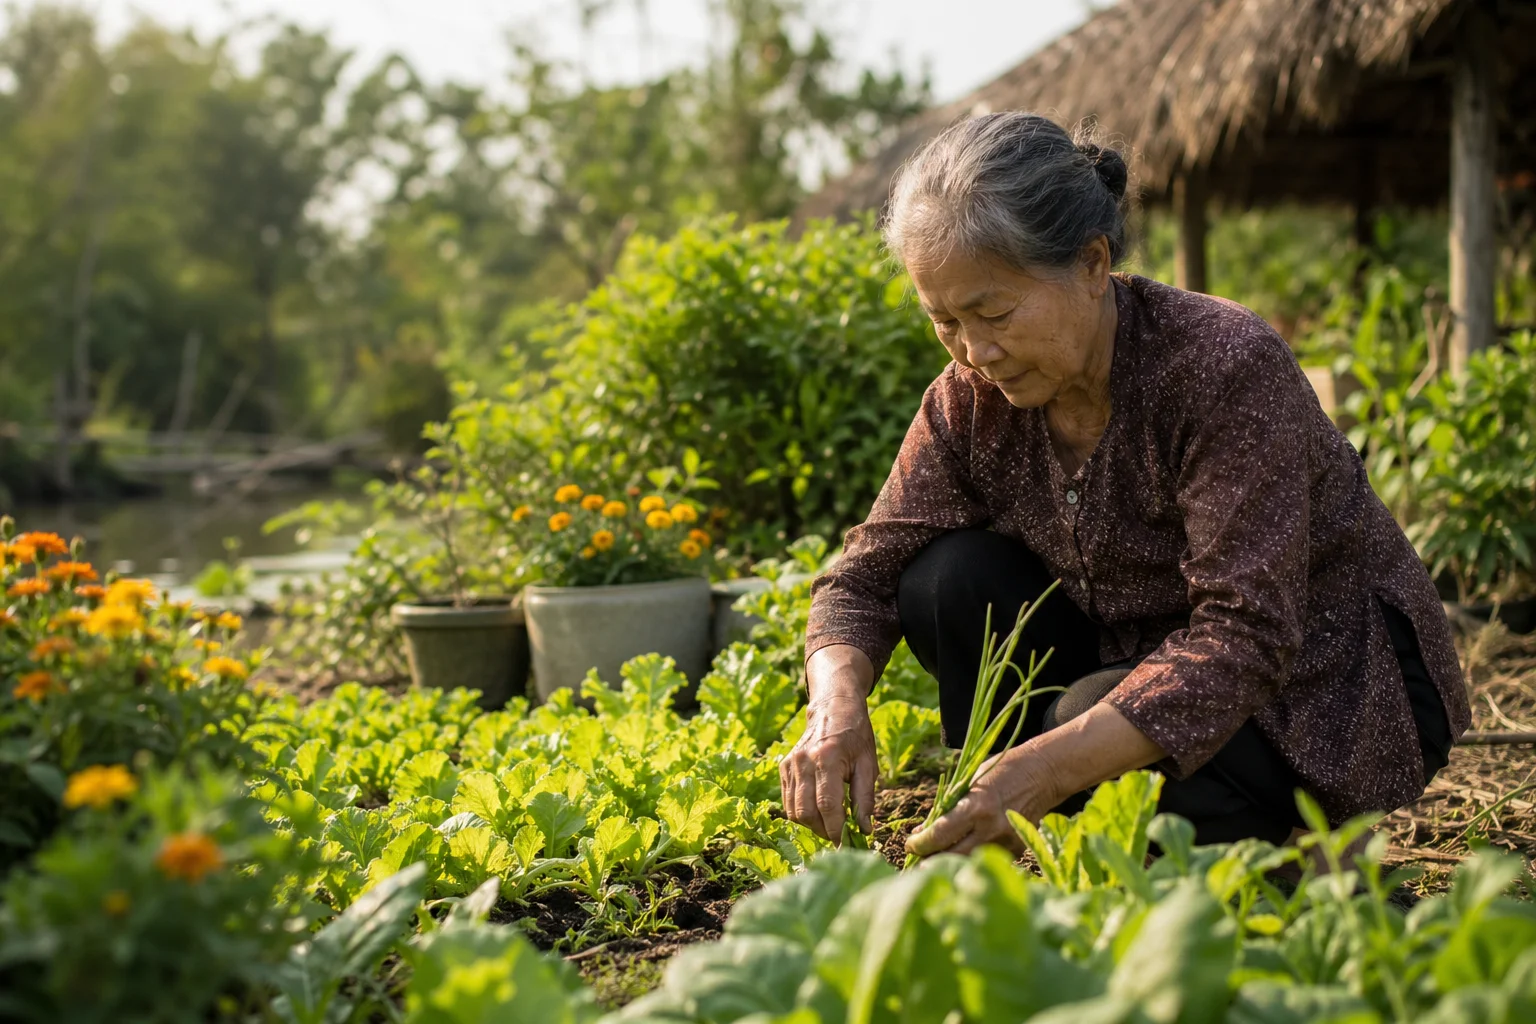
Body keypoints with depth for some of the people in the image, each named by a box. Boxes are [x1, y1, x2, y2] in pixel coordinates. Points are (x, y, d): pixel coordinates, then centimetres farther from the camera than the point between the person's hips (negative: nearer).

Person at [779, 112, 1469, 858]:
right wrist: (838, 701, -32)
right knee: (949, 581, -16)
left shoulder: (1227, 369, -28)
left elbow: (1246, 636, -34)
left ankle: (1285, 854, -3)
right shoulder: (974, 399, -10)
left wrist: (1047, 768, -45)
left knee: (1100, 722, -33)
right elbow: (868, 572, -8)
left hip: (1333, 686, -5)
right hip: (1153, 657, 6)